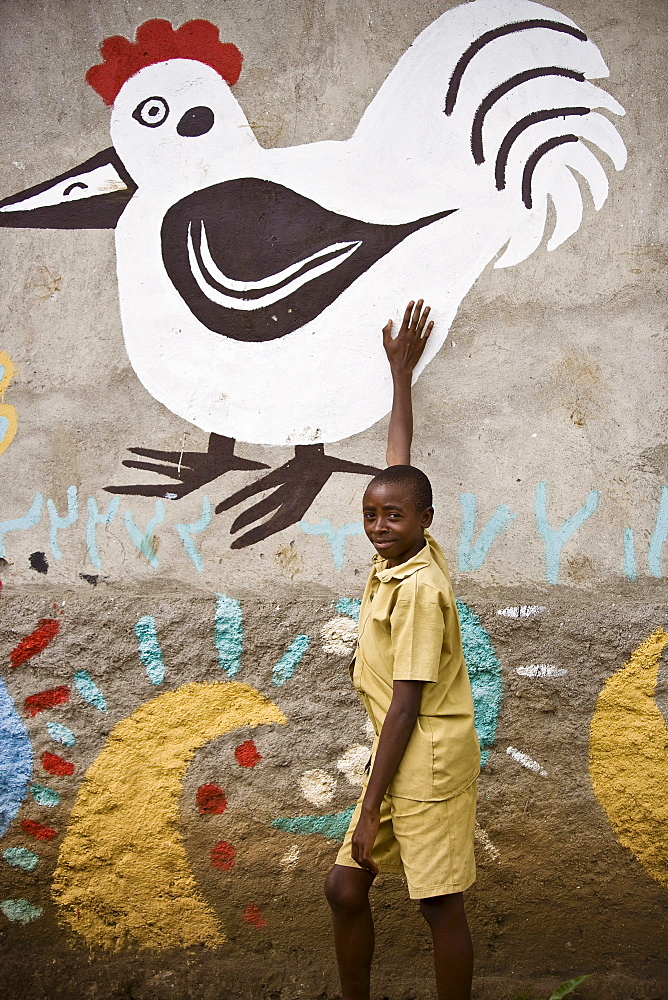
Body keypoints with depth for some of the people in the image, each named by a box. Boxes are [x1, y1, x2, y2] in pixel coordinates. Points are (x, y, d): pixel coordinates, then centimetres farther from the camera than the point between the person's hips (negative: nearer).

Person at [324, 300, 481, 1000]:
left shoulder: (418, 589, -18)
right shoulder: (404, 554, 3)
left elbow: (405, 708, -18)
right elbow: (399, 464, 15)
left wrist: (370, 809, -15)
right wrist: (401, 373, 21)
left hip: (428, 759, -9)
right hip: (400, 755, 9)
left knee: (440, 904, 2)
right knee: (345, 888, 12)